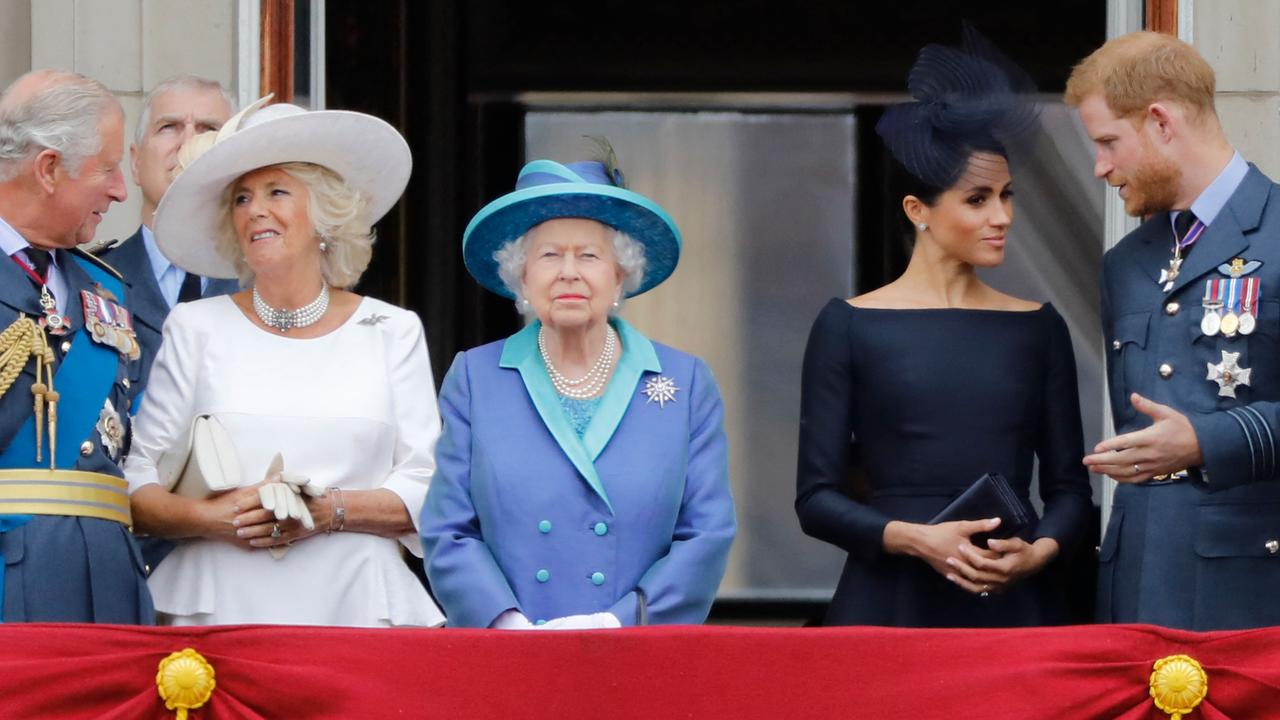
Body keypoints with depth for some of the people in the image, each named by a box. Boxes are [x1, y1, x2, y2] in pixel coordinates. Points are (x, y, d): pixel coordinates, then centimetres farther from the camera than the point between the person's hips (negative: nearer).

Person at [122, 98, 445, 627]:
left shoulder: (393, 332, 11)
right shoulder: (196, 328, 11)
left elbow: (425, 491, 5)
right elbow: (137, 488, 6)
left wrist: (330, 512, -12)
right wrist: (214, 518, -13)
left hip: (356, 609, 0)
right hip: (221, 609, 0)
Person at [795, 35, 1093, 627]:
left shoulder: (1038, 328, 10)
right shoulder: (849, 327, 2)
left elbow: (1068, 485, 11)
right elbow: (816, 498, 0)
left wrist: (1039, 550, -9)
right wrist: (915, 539, -15)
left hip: (1013, 602, 2)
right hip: (890, 601, -2)